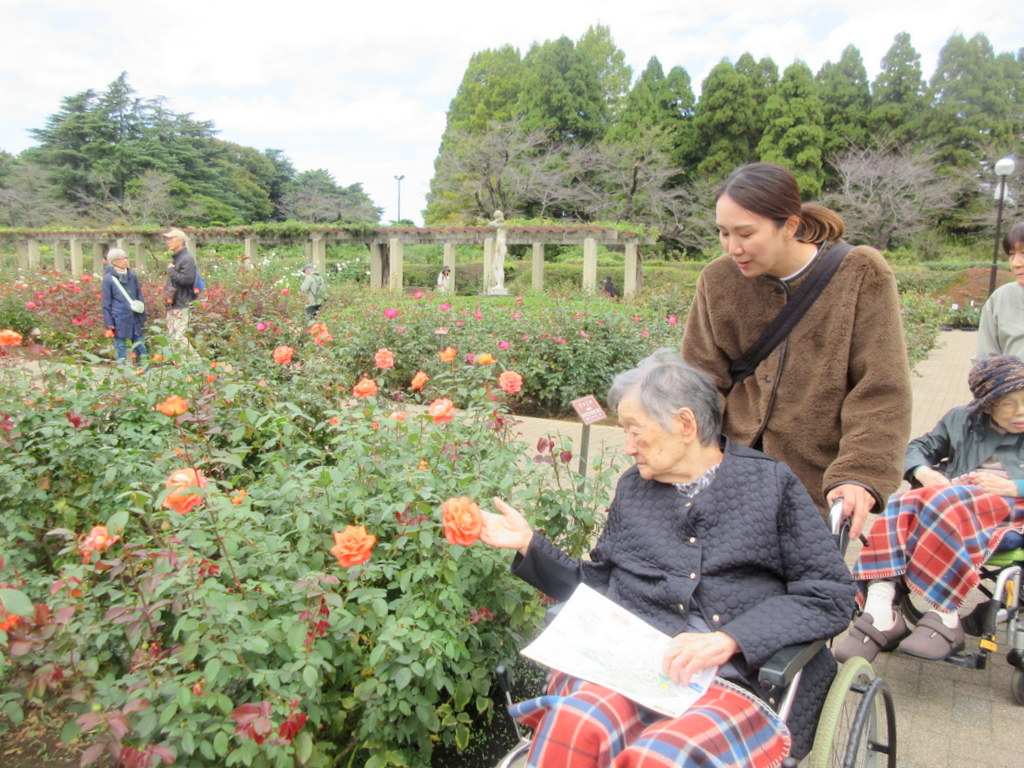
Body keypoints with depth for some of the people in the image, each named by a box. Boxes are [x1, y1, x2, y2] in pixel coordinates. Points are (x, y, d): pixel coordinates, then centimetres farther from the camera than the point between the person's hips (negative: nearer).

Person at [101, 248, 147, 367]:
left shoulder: (132, 276, 7)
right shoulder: (109, 279, -2)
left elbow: (140, 297, 15)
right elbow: (106, 303, 0)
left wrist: (143, 317, 13)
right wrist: (109, 323, -4)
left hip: (135, 318, 3)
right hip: (120, 320, -3)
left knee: (140, 347, 6)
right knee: (121, 348, 5)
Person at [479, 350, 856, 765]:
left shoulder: (771, 482, 7)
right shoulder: (632, 487, 19)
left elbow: (831, 594, 0)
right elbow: (597, 585, 22)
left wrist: (730, 640, -13)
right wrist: (529, 544, 10)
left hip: (740, 678, -2)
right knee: (572, 724, -31)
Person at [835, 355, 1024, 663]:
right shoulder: (961, 419, 28)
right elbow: (919, 447, 23)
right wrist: (924, 473, 0)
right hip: (952, 492, 3)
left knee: (946, 505, -38)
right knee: (900, 507, -33)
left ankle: (944, 618, -36)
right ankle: (879, 617, -46)